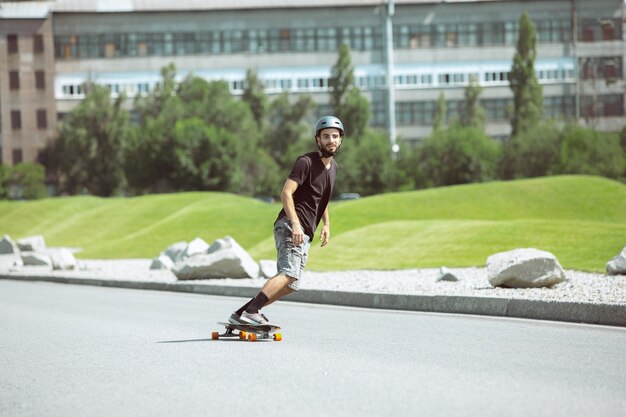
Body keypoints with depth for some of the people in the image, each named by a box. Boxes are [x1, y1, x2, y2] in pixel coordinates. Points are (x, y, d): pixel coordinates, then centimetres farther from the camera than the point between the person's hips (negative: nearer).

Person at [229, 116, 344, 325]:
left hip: (305, 234, 9)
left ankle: (243, 314, 8)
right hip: (290, 225, -9)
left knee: (290, 285, 5)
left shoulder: (333, 166, 19)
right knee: (289, 274, -27)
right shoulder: (306, 162, -8)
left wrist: (326, 225, 21)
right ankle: (249, 311, -34)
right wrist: (295, 224, -28)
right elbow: (286, 193, -17)